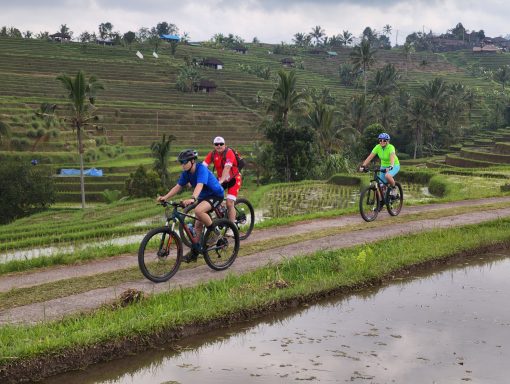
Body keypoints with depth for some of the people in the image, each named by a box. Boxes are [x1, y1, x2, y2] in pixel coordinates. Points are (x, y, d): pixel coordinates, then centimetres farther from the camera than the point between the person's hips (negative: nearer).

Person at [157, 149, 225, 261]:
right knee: (198, 225, 6)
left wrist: (192, 198, -59)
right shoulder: (186, 173, -4)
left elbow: (199, 185, -42)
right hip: (203, 197, 8)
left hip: (216, 195, -8)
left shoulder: (201, 169, -26)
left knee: (198, 210, -34)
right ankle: (194, 252, 15)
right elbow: (178, 187, -4)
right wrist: (165, 197, -18)